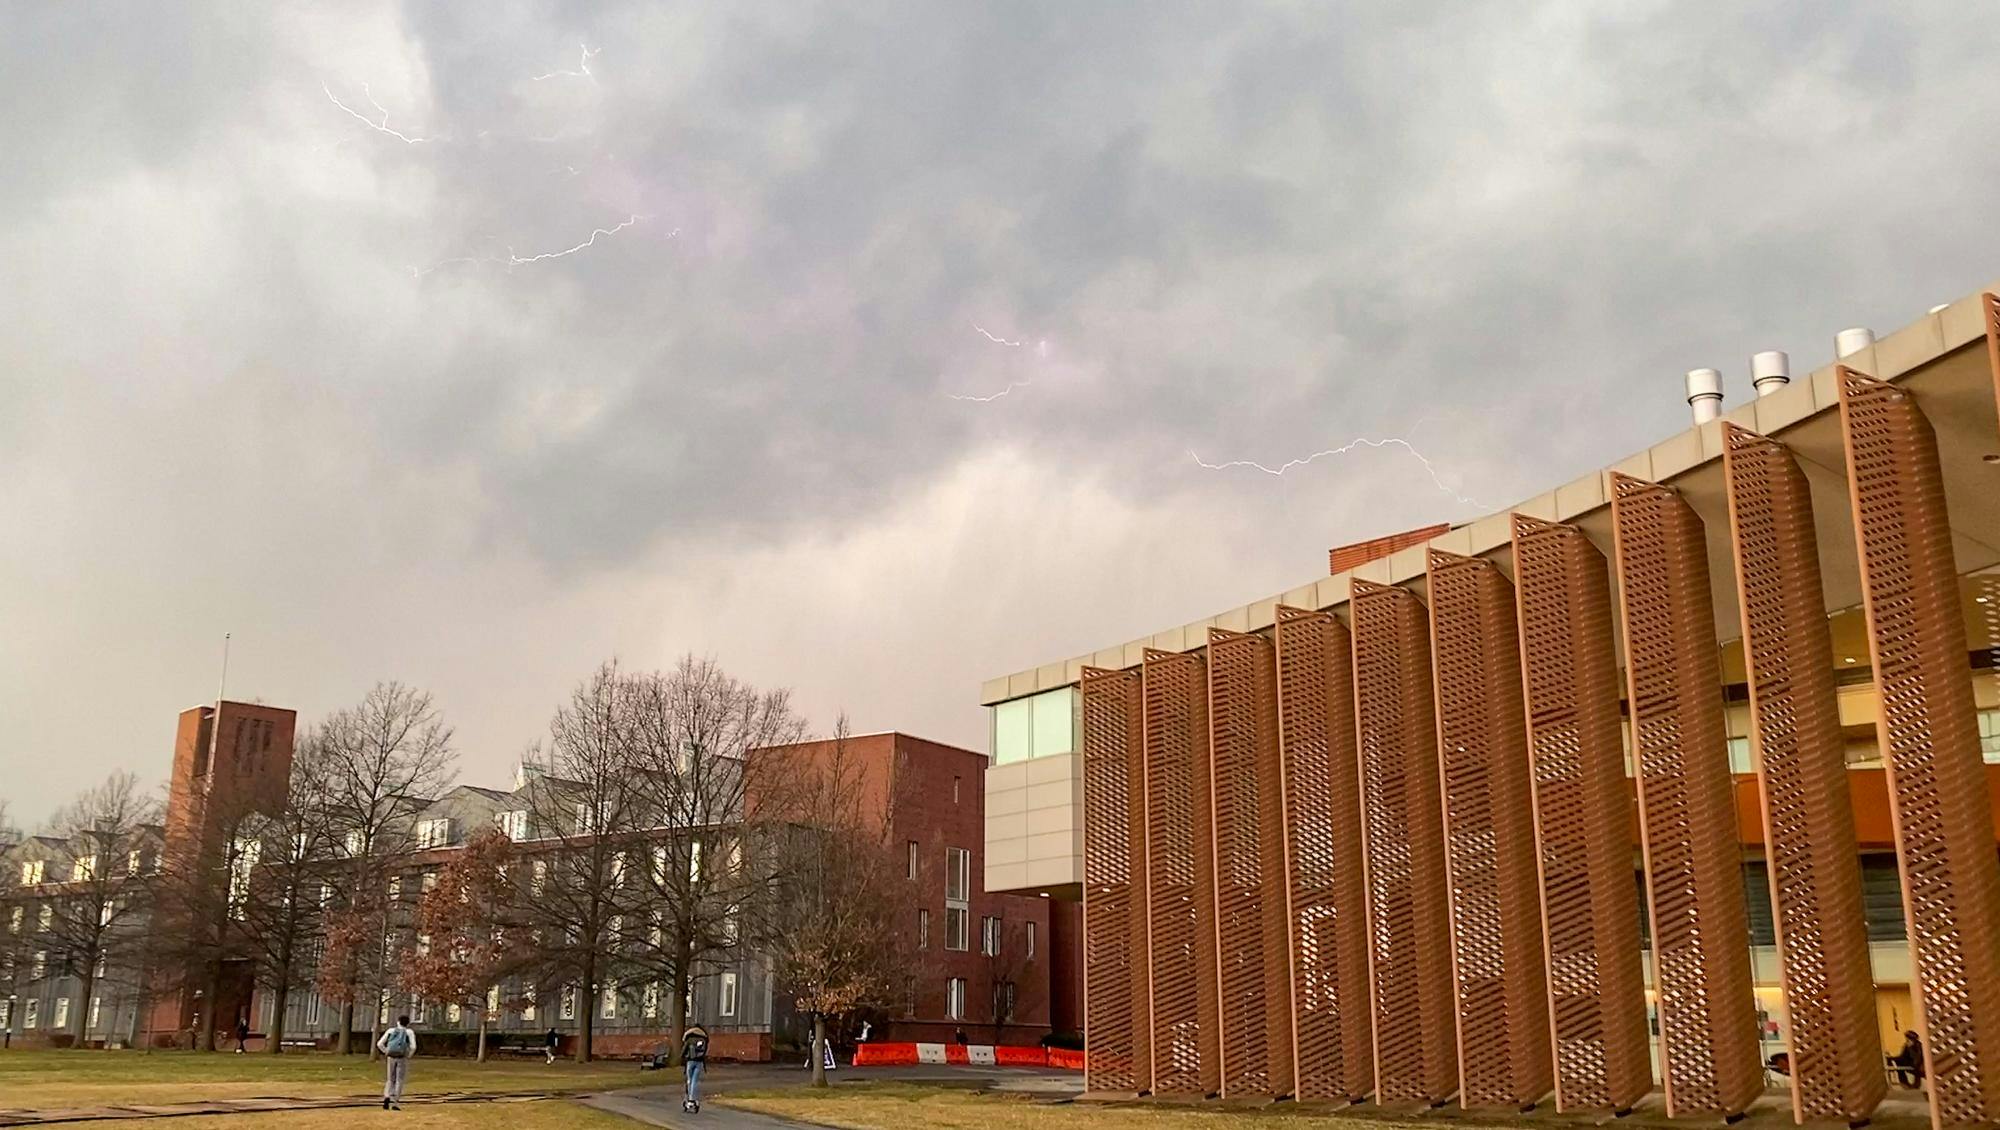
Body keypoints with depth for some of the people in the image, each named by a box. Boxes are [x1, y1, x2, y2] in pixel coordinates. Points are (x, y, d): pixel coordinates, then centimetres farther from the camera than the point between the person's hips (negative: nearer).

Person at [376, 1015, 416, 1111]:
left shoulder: (391, 1031, 6)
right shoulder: (409, 1032, 0)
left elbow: (379, 1044, 0)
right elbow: (413, 1047, -14)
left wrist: (387, 1053, 8)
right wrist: (408, 1056, 1)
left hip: (391, 1058, 2)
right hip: (402, 1059, -2)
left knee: (390, 1080, 14)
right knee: (399, 1081, 6)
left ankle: (387, 1097, -12)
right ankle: (395, 1103, 1)